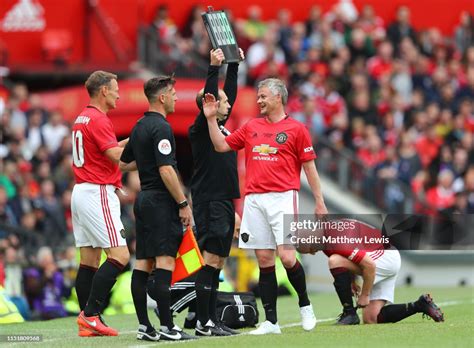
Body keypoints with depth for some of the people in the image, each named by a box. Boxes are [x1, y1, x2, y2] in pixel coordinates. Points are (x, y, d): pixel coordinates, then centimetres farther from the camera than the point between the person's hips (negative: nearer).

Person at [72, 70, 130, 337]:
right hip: (99, 194, -10)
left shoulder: (82, 118, 17)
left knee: (89, 259, 8)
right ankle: (91, 314, -13)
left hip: (81, 192, 10)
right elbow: (117, 155, -20)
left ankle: (87, 322, 6)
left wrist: (129, 140, 16)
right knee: (120, 256, -10)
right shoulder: (98, 119, -12)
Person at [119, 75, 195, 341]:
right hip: (161, 200, -9)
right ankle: (167, 327, -15)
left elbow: (125, 163, 24)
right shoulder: (161, 127, -14)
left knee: (143, 264, 6)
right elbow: (166, 170, -20)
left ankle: (144, 326, 6)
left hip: (144, 199, 9)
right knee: (165, 262, -11)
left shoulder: (139, 127, 15)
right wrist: (183, 204, -17)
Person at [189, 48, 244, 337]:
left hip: (224, 202, 9)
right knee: (210, 260, -11)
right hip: (209, 203, -9)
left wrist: (234, 65, 22)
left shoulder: (220, 126, 15)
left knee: (217, 262, 9)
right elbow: (207, 99, -22)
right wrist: (214, 68, -24)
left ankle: (212, 320, 11)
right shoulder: (200, 129, -8)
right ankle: (203, 323, -11)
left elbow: (230, 93, 24)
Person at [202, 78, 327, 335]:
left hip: (283, 198, -4)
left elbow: (309, 167, 4)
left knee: (287, 257, -13)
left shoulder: (296, 129, 4)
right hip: (254, 199, 4)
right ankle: (270, 321, 5)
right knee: (264, 260, 2)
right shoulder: (251, 127, 16)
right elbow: (221, 145, 18)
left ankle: (304, 305, 12)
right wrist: (211, 118, 9)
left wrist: (319, 202, 2)